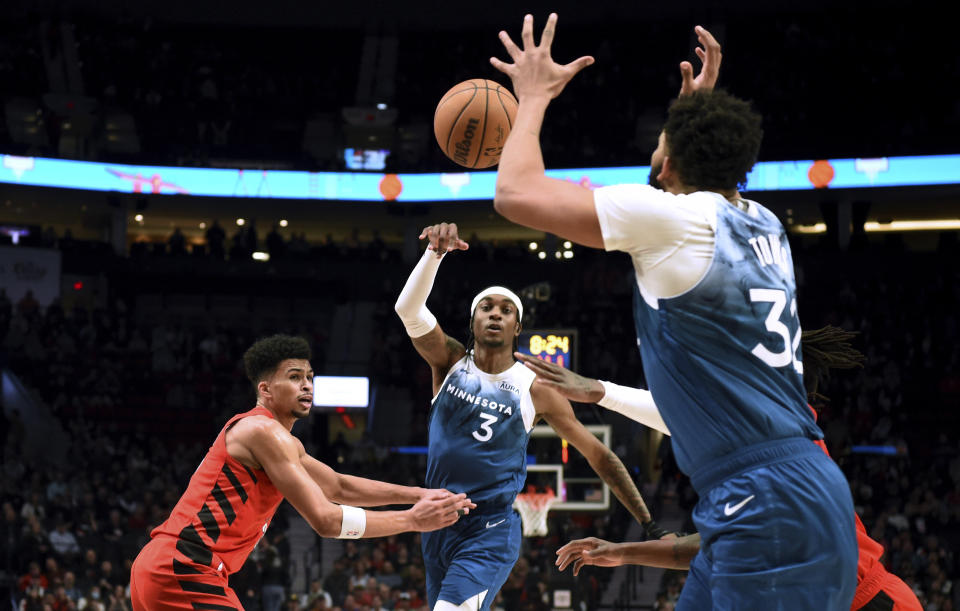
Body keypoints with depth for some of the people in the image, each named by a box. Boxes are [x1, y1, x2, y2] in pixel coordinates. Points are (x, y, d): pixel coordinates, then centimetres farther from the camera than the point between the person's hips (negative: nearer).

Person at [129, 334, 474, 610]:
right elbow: (325, 519, -16)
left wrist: (418, 494, 19)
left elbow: (339, 487, 28)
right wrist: (413, 520, -10)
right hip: (181, 569, -11)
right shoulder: (262, 430, -12)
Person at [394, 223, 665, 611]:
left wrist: (650, 526, 0)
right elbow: (409, 308, -18)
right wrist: (436, 253, -35)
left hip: (491, 531, -4)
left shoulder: (534, 389, -5)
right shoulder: (450, 361, 0)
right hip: (438, 524, 4)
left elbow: (599, 455, 1)